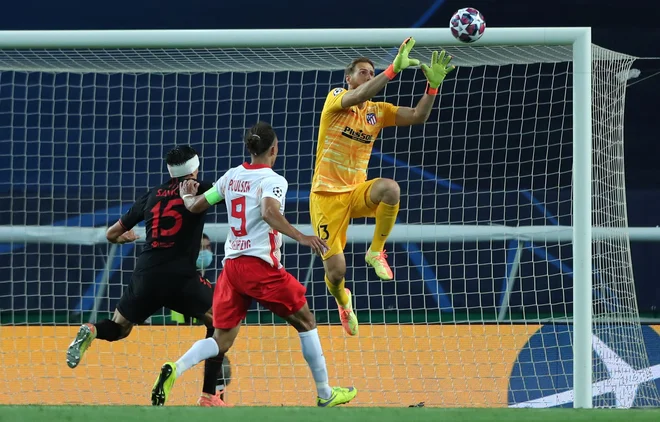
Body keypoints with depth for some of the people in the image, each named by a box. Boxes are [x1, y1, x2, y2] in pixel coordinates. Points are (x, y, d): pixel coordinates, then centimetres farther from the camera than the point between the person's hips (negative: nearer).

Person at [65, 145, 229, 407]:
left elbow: (112, 234, 25)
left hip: (145, 275, 4)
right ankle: (208, 395, 2)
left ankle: (92, 332, -15)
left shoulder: (152, 196, 17)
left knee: (119, 329, 22)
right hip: (180, 276, -4)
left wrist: (127, 237, 46)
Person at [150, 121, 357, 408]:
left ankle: (175, 369, -22)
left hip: (231, 264, 6)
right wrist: (301, 237, -36)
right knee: (305, 321, 10)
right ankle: (325, 395, 13)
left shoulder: (232, 177, 11)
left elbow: (196, 206, 17)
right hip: (261, 265, -6)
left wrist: (186, 195, 39)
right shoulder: (272, 180, -7)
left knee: (222, 341, 5)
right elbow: (269, 212, -27)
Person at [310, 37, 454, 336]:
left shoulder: (378, 111, 8)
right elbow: (357, 97, -29)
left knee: (390, 188, -33)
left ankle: (376, 252, -12)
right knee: (336, 271, -9)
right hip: (327, 195, -4)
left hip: (356, 192, 4)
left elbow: (417, 116, -3)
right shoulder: (336, 98, -6)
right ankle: (342, 300, 31)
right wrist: (393, 69, -40)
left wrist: (433, 84, -19)